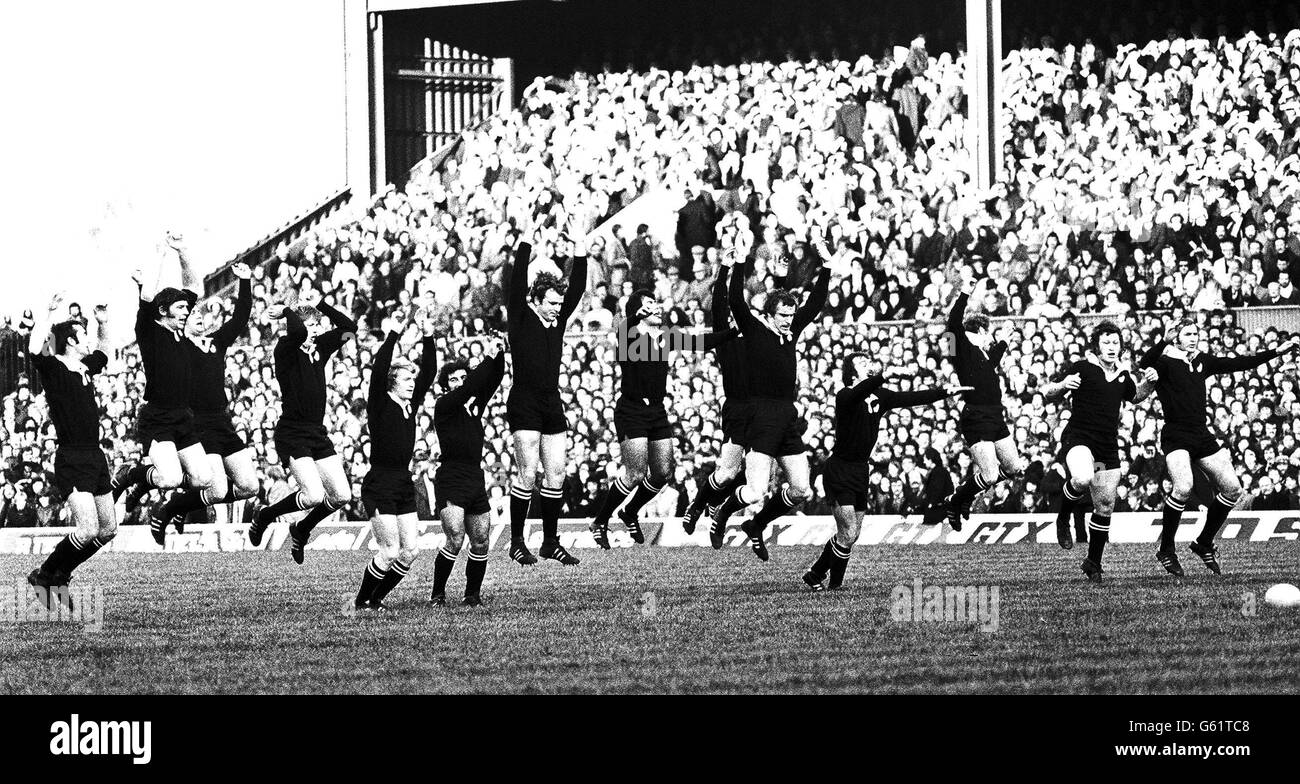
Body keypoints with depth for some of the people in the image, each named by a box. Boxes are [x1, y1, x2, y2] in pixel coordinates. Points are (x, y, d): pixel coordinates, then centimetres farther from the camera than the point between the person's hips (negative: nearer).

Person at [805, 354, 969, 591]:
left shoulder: (880, 395, 6)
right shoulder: (845, 396, -17)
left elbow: (911, 398, 8)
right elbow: (859, 392, -39)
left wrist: (946, 392, 4)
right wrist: (885, 375, -54)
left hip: (861, 471, 8)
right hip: (839, 471, -8)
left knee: (852, 533, 15)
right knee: (848, 533, -10)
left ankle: (815, 574, 32)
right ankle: (834, 586, 7)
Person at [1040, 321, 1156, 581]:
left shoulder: (1122, 375, 14)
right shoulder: (1081, 368, -3)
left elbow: (1136, 397, 35)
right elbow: (1047, 392, -3)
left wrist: (1148, 382, 15)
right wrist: (1063, 384, -24)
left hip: (1108, 448, 6)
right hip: (1079, 439, -6)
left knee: (1105, 508, 6)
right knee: (1083, 479, -37)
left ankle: (1093, 562, 23)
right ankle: (1063, 517, -7)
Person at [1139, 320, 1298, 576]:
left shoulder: (1203, 361, 13)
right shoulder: (1165, 363, -6)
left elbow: (1239, 363, 16)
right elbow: (1145, 363, -27)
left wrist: (1277, 351, 13)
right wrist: (1165, 341, -42)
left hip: (1202, 436, 7)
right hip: (1176, 437, -7)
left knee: (1232, 489, 2)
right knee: (1183, 488, -27)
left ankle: (1204, 543, 20)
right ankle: (1166, 550, -10)